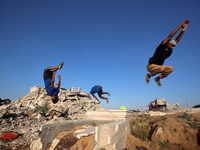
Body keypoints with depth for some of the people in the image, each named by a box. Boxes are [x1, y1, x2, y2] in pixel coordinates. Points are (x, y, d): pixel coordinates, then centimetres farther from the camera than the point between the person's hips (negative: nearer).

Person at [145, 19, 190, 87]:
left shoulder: (170, 51, 8)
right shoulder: (162, 46, -9)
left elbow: (177, 39, 7)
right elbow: (170, 36, -12)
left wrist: (183, 29, 2)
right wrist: (180, 26, -13)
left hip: (158, 67, 7)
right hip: (151, 66, -7)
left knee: (171, 68, -10)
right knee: (162, 68, -35)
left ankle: (158, 78, 4)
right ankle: (149, 75, -9)